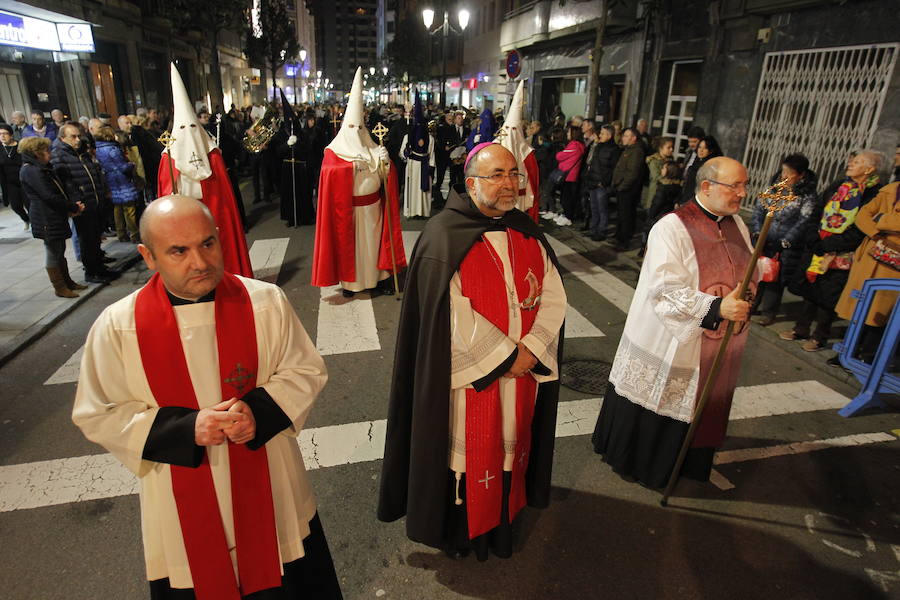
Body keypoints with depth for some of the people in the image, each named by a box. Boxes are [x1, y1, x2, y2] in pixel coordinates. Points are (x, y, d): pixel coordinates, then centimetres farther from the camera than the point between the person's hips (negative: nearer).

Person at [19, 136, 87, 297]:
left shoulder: (41, 169, 15)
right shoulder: (32, 171, -16)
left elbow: (58, 191, 14)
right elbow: (49, 196, -21)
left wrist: (72, 205, -1)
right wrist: (74, 207, -12)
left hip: (56, 217, 10)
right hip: (47, 219, -10)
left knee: (60, 250, 17)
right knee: (52, 253, 1)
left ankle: (67, 282, 29)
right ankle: (60, 288, 11)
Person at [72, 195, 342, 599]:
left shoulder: (265, 302, -13)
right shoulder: (117, 327, -13)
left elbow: (305, 371, -4)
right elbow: (97, 415, -5)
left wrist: (259, 411, -22)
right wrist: (185, 428, -20)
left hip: (268, 489, 1)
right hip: (182, 507, 0)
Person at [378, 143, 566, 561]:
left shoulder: (528, 234, 3)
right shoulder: (444, 238, -15)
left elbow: (553, 298, 0)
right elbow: (456, 319, -21)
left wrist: (530, 350, -13)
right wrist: (506, 358, -16)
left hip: (523, 371, 6)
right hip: (470, 378, -5)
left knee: (509, 445, 20)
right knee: (466, 451, 11)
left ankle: (501, 523, 43)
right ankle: (458, 528, 37)